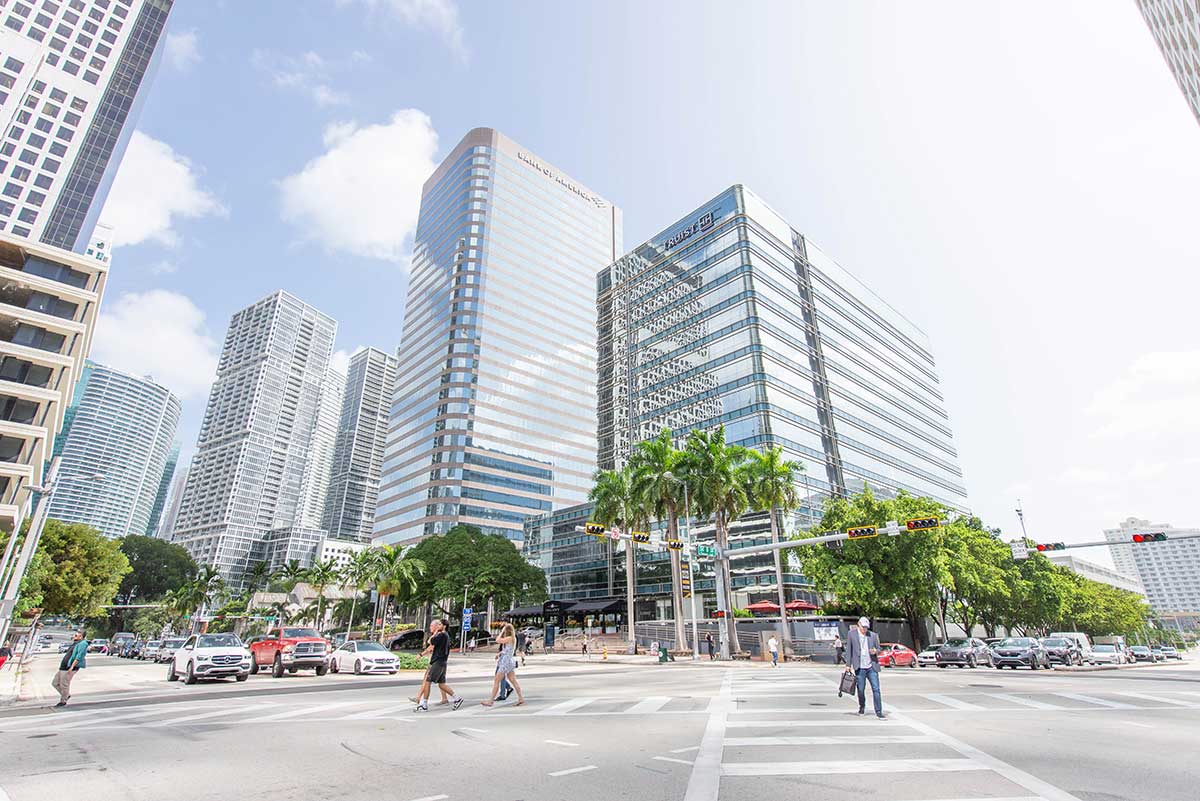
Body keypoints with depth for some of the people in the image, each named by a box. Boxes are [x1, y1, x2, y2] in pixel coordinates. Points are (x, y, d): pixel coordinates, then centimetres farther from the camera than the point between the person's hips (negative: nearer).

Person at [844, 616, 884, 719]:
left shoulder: (873, 635, 6)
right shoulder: (852, 634, 2)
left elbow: (879, 649, 13)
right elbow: (849, 650, 5)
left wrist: (875, 651, -11)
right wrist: (848, 664, 2)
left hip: (872, 667, 1)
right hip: (860, 668, -1)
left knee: (876, 689, -4)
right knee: (861, 690, 6)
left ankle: (879, 712, 4)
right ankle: (862, 707, 29)